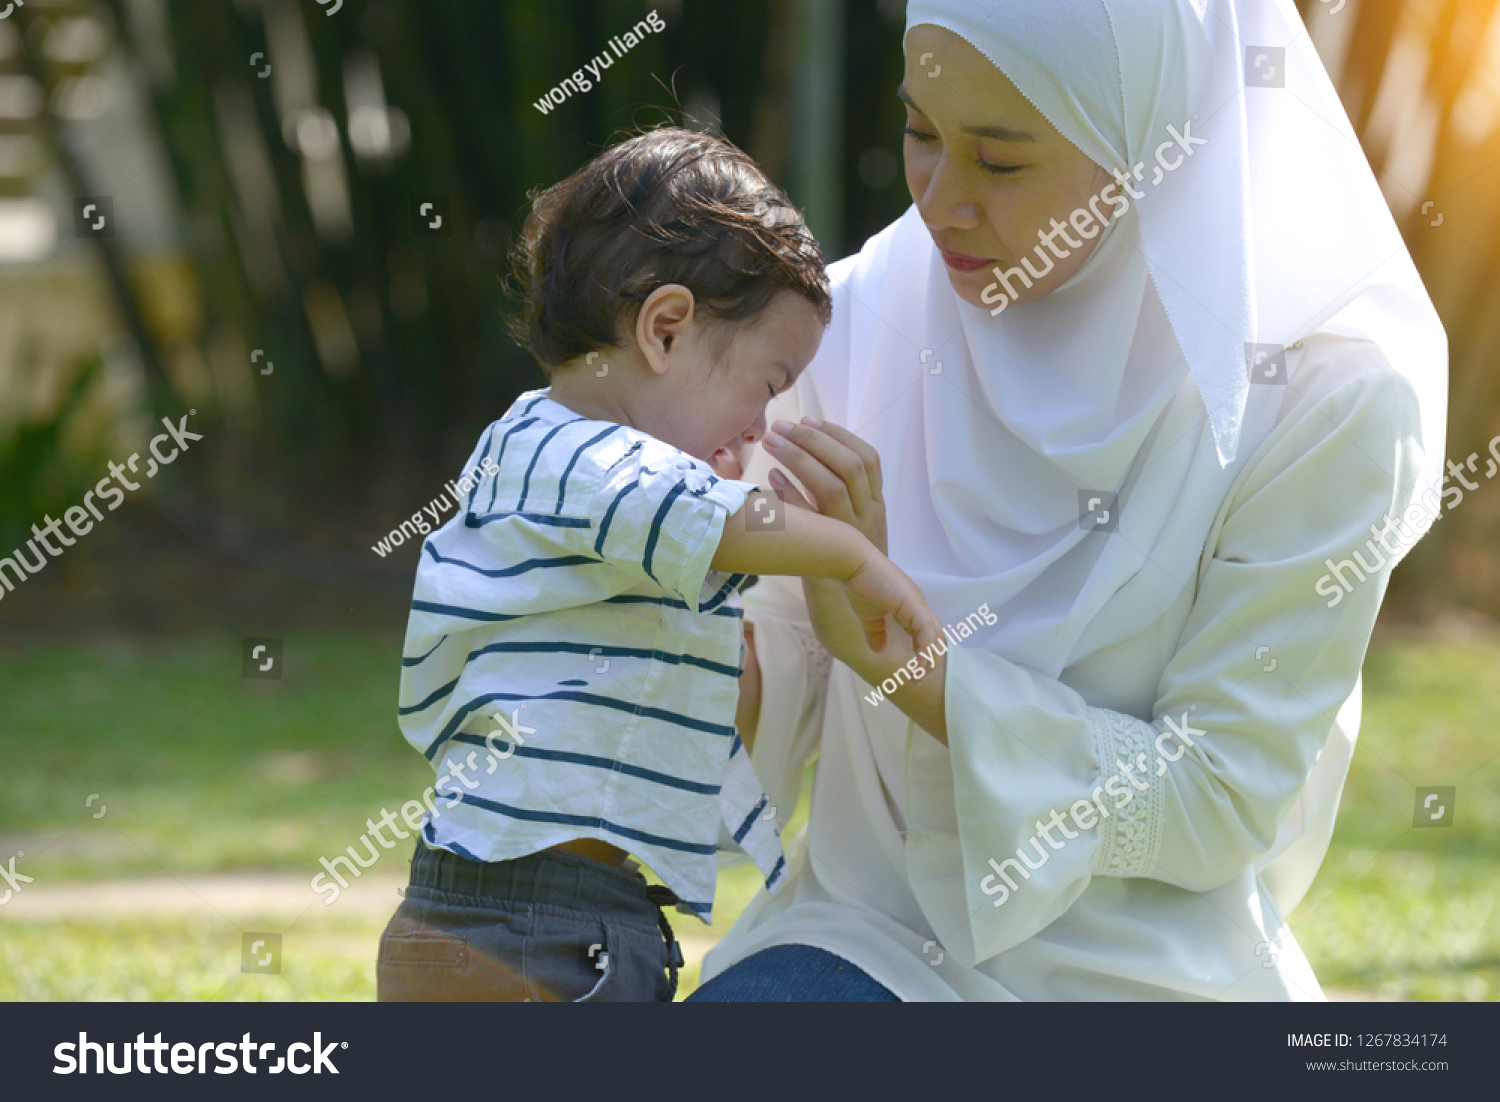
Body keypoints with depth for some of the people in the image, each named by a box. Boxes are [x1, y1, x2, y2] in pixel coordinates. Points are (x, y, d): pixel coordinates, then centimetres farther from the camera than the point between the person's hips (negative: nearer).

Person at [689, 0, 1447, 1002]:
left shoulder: (1327, 400, -12)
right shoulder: (873, 313, -1)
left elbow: (1218, 807, -14)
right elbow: (783, 684, 4)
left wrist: (892, 644, -21)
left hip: (1139, 967, -3)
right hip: (870, 937, 4)